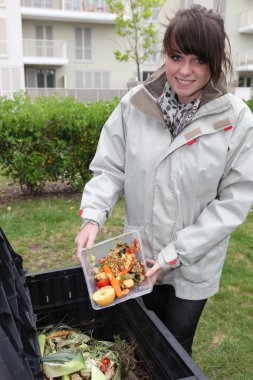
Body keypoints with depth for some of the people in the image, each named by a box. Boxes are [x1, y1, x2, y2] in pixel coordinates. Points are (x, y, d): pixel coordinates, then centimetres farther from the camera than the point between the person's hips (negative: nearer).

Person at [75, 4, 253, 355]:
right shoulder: (135, 104, -11)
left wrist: (176, 253, -17)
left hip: (194, 267, -2)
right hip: (138, 258, 2)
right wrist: (93, 216, -20)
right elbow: (110, 168, -3)